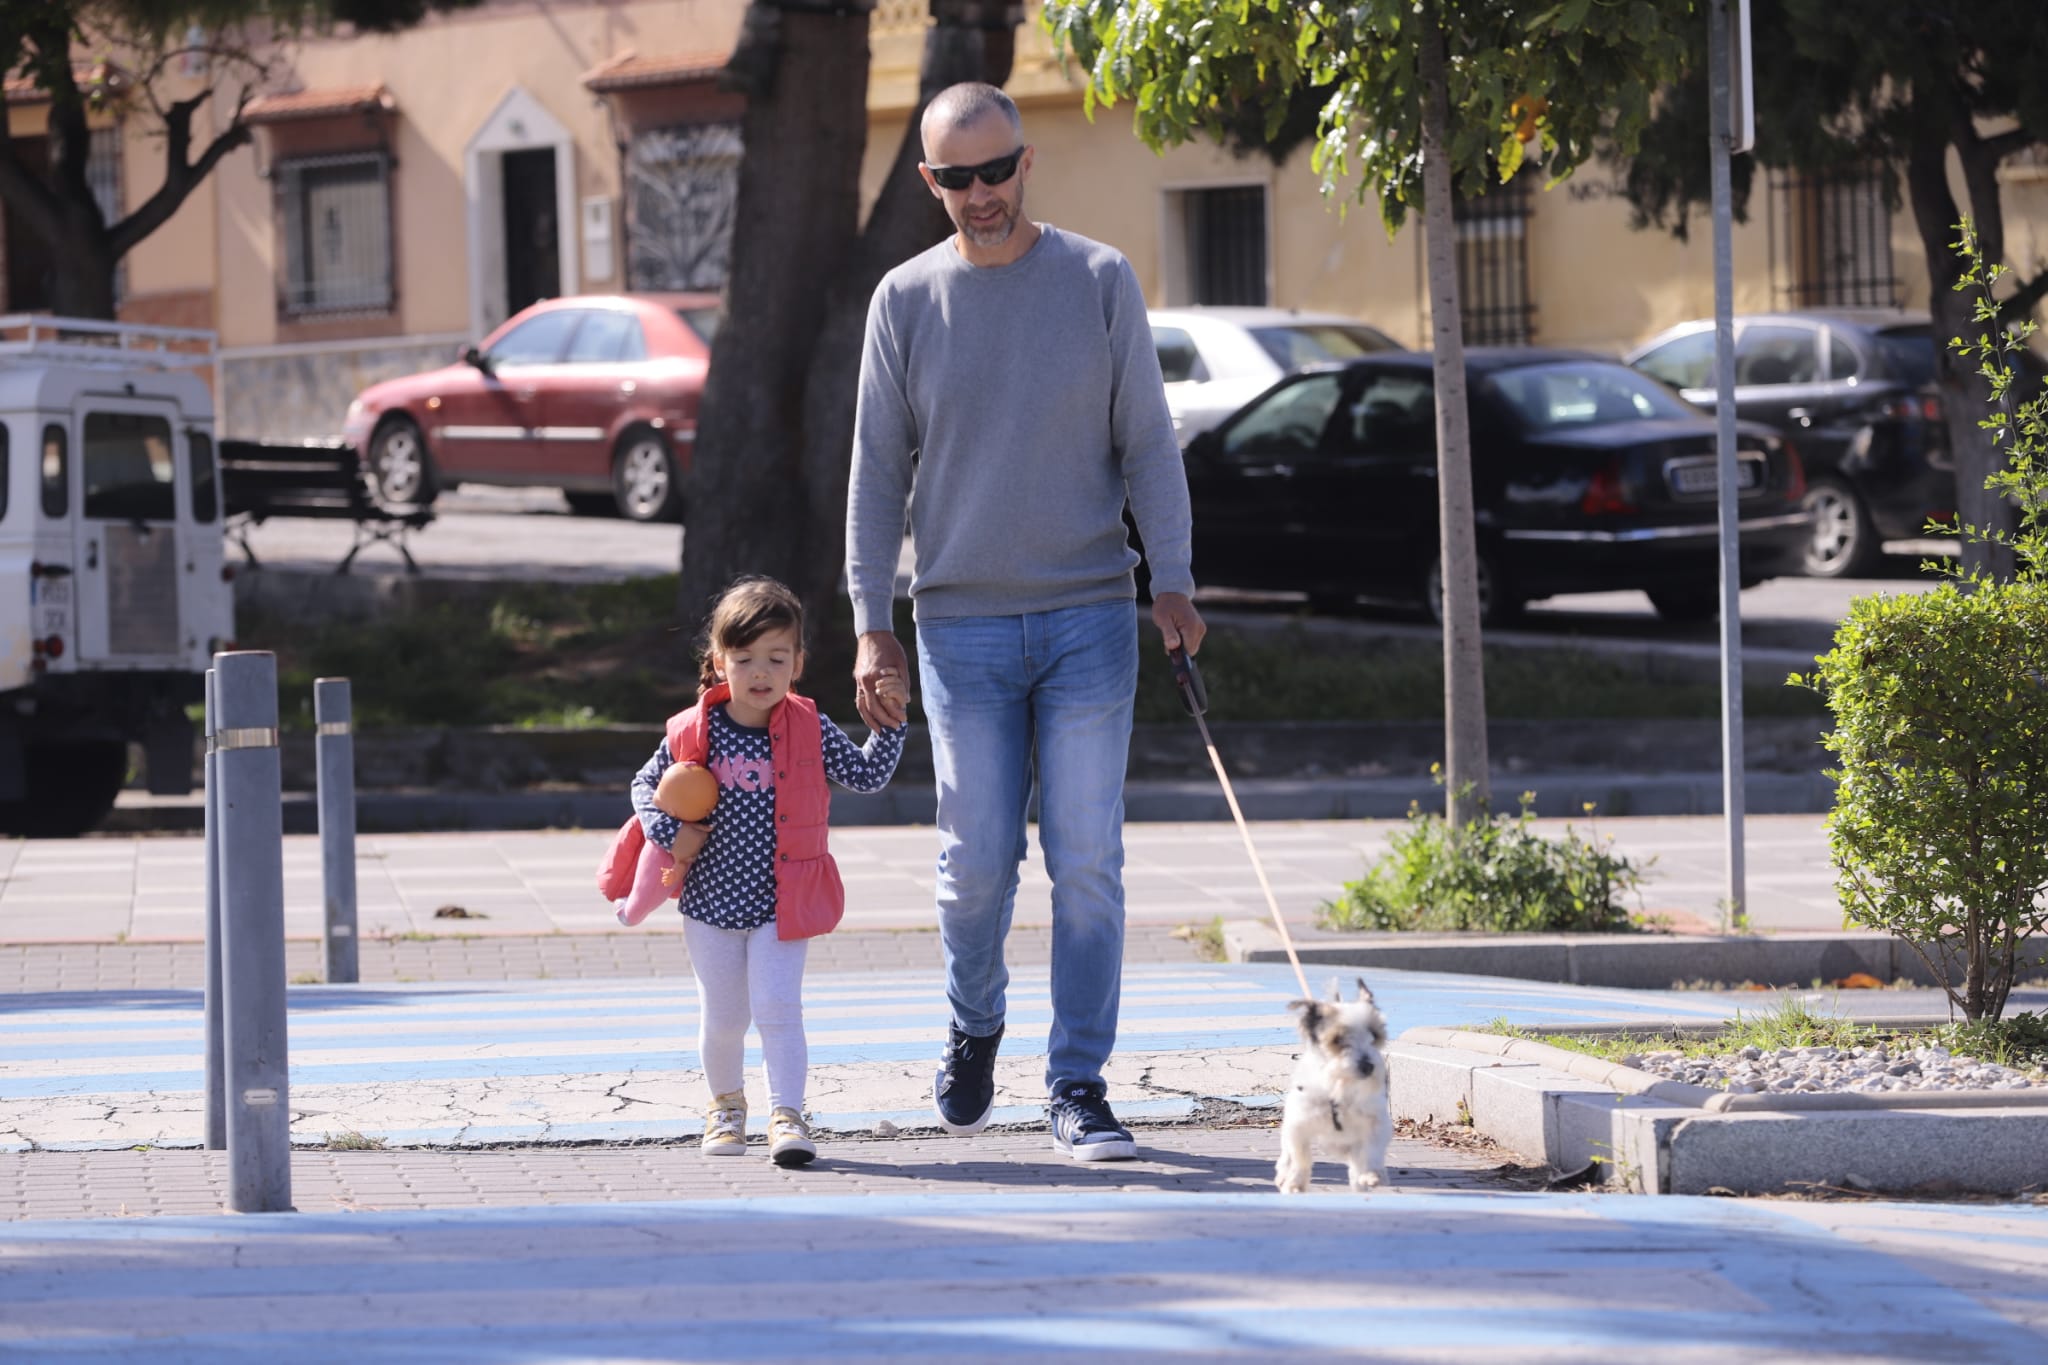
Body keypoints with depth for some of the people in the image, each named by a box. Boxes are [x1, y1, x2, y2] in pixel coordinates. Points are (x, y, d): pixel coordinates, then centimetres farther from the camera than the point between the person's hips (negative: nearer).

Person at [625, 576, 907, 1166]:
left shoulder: (810, 730, -5)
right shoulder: (693, 734, -7)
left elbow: (868, 776, 2)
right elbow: (645, 785, 6)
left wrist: (890, 720, -9)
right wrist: (669, 832, -11)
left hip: (781, 902, -1)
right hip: (711, 899, 1)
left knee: (778, 1009, -12)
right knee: (723, 1017, 12)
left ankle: (787, 1114, -10)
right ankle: (726, 1103, 35)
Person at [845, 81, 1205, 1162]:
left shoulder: (1100, 281, 3)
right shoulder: (907, 300, 5)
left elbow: (1146, 441, 6)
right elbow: (878, 470, 7)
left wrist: (1174, 583, -4)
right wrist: (870, 623, 1)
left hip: (1089, 621, 0)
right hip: (961, 625, 0)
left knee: (1088, 863, -4)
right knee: (977, 859, 0)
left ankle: (1079, 1087, 2)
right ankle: (973, 1028, 27)